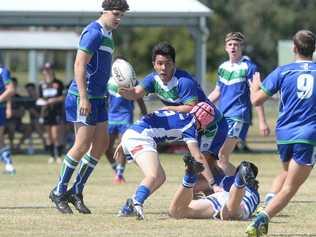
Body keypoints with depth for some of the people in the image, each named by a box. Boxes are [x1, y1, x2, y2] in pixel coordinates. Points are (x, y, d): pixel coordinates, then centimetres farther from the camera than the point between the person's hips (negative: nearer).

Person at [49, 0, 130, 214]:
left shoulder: (107, 34, 16)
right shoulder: (94, 32, -14)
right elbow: (79, 65, -21)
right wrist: (84, 98, -26)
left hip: (98, 98, 10)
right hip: (84, 98, -10)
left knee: (102, 144, 6)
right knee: (83, 145, -9)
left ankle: (76, 191, 12)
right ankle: (59, 192, 1)